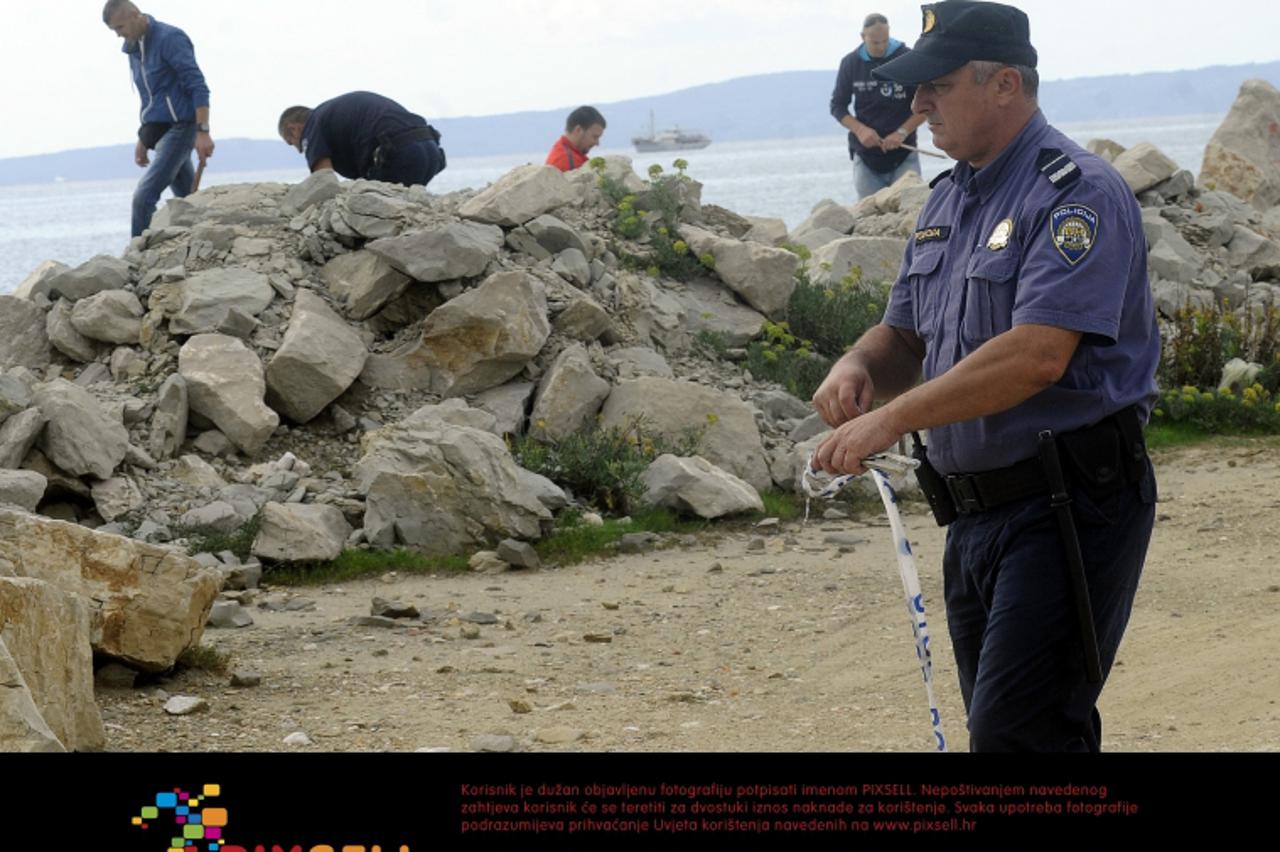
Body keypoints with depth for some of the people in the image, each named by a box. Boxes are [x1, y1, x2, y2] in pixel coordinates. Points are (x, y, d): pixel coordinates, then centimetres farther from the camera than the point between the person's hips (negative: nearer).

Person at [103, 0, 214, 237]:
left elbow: (198, 87, -16)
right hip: (159, 131, 9)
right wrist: (143, 138, 21)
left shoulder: (170, 39, -12)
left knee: (144, 197, -17)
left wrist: (202, 131, -23)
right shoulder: (134, 49, 14)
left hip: (178, 128, -9)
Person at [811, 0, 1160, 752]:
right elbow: (905, 335, 21)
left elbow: (1037, 354, -26)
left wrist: (891, 419, -25)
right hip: (976, 513, 9)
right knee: (1016, 727, 13)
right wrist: (857, 367, -3)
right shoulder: (948, 201, 15)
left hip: (1070, 508, -9)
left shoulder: (1077, 194, -14)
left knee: (1017, 734, -15)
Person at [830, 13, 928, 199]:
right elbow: (837, 106, 8)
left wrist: (902, 132, -14)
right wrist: (860, 130, -11)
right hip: (865, 154, 2)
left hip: (903, 153, -2)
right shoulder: (850, 63, 3)